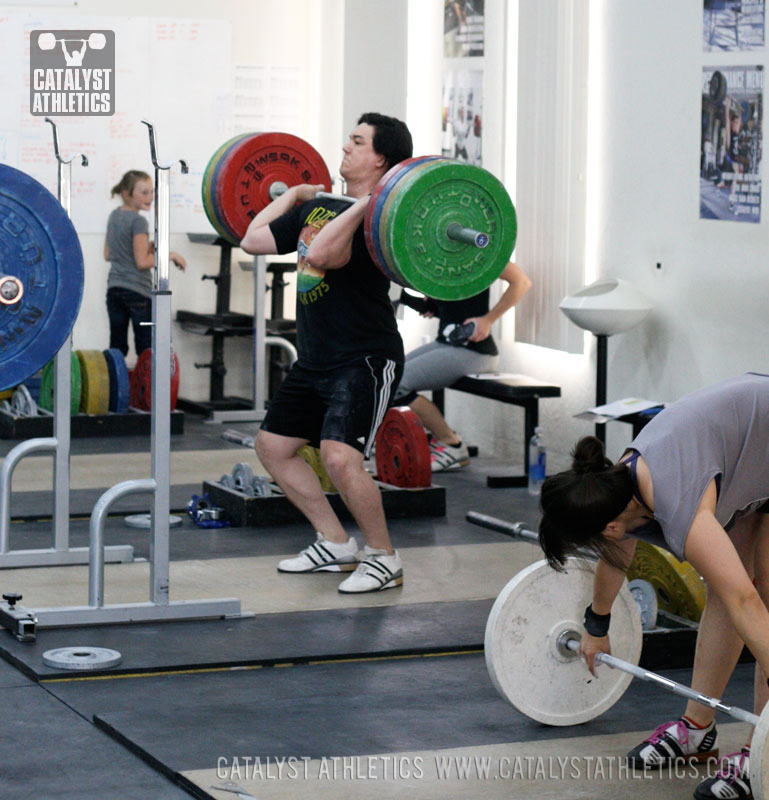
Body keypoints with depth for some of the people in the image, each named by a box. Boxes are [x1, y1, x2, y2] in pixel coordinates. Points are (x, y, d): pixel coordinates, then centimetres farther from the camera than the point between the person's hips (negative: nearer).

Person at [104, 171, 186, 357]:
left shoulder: (114, 216, 10)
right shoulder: (138, 221, -14)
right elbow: (142, 262, -18)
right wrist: (170, 255, -6)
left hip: (114, 290, 8)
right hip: (137, 292, -7)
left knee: (117, 347, 9)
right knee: (146, 351, -3)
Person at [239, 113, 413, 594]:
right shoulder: (319, 209, 11)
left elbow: (320, 255, -32)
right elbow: (254, 240, 16)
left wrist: (362, 207, -29)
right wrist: (292, 195, 23)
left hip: (365, 360, -10)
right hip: (315, 359, 10)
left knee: (339, 456, -25)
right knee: (273, 446, 14)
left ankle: (385, 559, -7)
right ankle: (336, 545, 24)